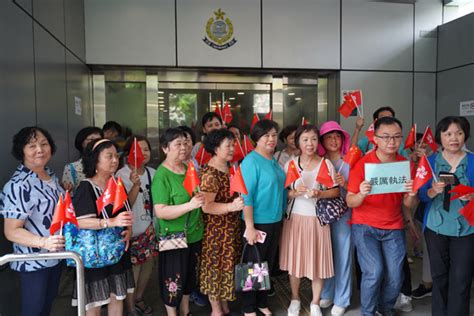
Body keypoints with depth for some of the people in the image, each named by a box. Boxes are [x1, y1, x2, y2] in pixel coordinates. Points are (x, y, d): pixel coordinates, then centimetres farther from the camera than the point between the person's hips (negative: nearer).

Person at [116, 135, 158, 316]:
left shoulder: (152, 173, 3)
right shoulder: (122, 175, -14)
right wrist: (136, 185, -33)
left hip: (150, 227, 6)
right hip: (132, 229, -5)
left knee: (148, 263, 15)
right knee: (133, 268, 3)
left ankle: (138, 299, 38)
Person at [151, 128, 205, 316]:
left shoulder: (189, 168, 3)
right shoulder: (161, 175, -17)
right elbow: (160, 212, -25)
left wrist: (202, 199, 3)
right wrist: (189, 205, -33)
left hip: (194, 235, 7)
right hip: (173, 238, -7)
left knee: (189, 277, 21)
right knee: (173, 281, 8)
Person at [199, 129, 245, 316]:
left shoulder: (230, 168, 6)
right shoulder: (210, 174, -20)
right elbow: (206, 206, -27)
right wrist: (231, 207, -38)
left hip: (232, 227, 8)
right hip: (216, 230, -8)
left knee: (228, 264, 18)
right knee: (215, 266, 7)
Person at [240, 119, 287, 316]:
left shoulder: (274, 161, 8)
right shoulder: (251, 161, -15)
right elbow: (246, 196, -20)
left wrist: (281, 218, 13)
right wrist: (249, 226, -22)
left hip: (275, 221, 7)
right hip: (258, 222, -7)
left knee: (268, 264, 18)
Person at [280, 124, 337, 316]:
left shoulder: (326, 164, -2)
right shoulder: (290, 164, 0)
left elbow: (336, 192, -1)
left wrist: (319, 194, -19)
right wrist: (294, 192, -18)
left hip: (317, 219, -1)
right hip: (295, 218, 1)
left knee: (318, 261, 5)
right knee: (294, 259, 8)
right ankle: (295, 299, 31)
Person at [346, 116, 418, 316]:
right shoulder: (362, 163, -12)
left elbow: (408, 204, 0)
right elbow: (350, 202, -10)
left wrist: (412, 195, -23)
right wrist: (361, 194, -33)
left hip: (394, 227, 3)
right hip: (365, 226, -3)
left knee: (395, 276, 1)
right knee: (374, 272, -13)